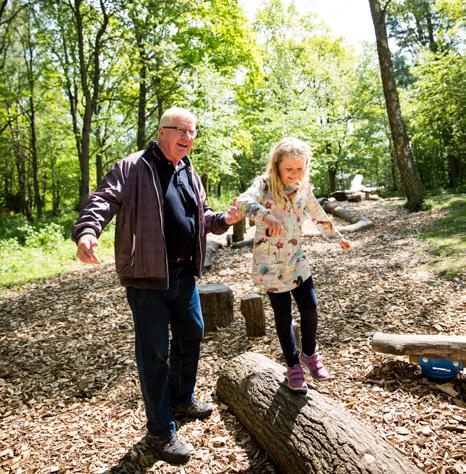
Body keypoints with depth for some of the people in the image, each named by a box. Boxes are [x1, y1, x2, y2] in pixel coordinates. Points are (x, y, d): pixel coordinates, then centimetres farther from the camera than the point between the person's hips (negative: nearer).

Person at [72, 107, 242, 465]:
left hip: (183, 274, 8)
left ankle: (182, 400, 45)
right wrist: (87, 231, -42)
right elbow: (103, 200, -22)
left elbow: (202, 217, 21)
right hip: (147, 277, -8)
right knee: (155, 352, 2)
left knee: (191, 335, 20)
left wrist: (225, 219, 1)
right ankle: (161, 432, 21)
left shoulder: (190, 174, 12)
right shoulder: (133, 168, -10)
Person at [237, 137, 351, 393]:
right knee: (283, 315, 7)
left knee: (310, 307, 4)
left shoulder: (303, 189, 2)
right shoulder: (264, 185, -15)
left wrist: (337, 237, 28)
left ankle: (309, 354, 31)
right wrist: (265, 215, -56)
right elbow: (243, 201, -37)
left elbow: (318, 215, 18)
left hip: (296, 260, 4)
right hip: (269, 264, -4)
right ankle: (293, 365, 26)